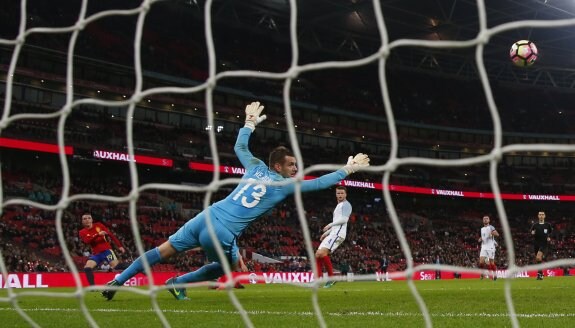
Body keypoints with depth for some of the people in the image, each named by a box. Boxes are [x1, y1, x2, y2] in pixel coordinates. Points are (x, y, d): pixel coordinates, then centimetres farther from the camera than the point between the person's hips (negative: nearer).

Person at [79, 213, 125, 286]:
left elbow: (110, 234, 3)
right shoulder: (82, 232, 3)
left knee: (116, 265, -19)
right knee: (87, 268, -18)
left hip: (106, 250, -2)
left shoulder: (98, 225, 3)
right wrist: (98, 234, -30)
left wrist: (119, 246, -2)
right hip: (96, 253, 2)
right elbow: (87, 241, -18)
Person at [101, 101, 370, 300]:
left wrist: (250, 123, 46)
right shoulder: (285, 184, -1)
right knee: (227, 266, 25)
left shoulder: (256, 167, 15)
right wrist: (347, 169, 13)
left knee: (164, 251, 11)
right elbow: (318, 183, 3)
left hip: (206, 216, 6)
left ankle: (118, 281, 7)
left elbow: (239, 146, 32)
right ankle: (177, 283, 23)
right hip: (222, 233, -5)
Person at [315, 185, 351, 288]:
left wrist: (330, 225, -12)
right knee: (318, 255, 2)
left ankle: (331, 277, -17)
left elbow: (344, 219, -16)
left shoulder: (346, 205, -1)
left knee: (322, 253, -25)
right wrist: (326, 233, 25)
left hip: (337, 234, -10)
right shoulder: (338, 206, 28)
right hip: (333, 233, 10)